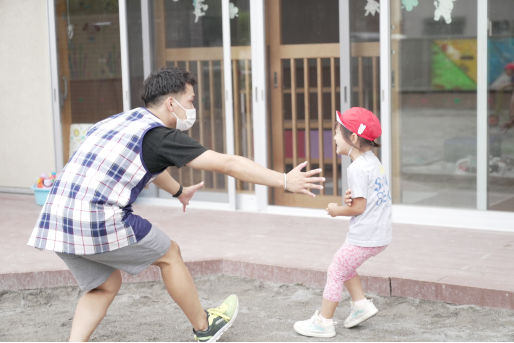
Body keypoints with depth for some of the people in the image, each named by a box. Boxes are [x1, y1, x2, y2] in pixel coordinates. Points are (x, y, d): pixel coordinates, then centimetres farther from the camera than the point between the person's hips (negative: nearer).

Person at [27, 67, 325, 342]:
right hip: (97, 219, -8)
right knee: (169, 254, 14)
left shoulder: (118, 121, 20)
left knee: (106, 285, 23)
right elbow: (227, 164, -9)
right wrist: (285, 181, -6)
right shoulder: (160, 136, -5)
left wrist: (178, 191, 57)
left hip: (55, 217, 8)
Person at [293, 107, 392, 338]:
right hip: (380, 234, 10)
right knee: (343, 267, 25)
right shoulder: (373, 161, 11)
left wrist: (337, 210, -3)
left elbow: (359, 207, -20)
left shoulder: (357, 168, -19)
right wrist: (352, 198, -3)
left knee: (336, 271, 2)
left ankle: (324, 322, 8)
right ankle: (361, 303, 23)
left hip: (364, 237, -10)